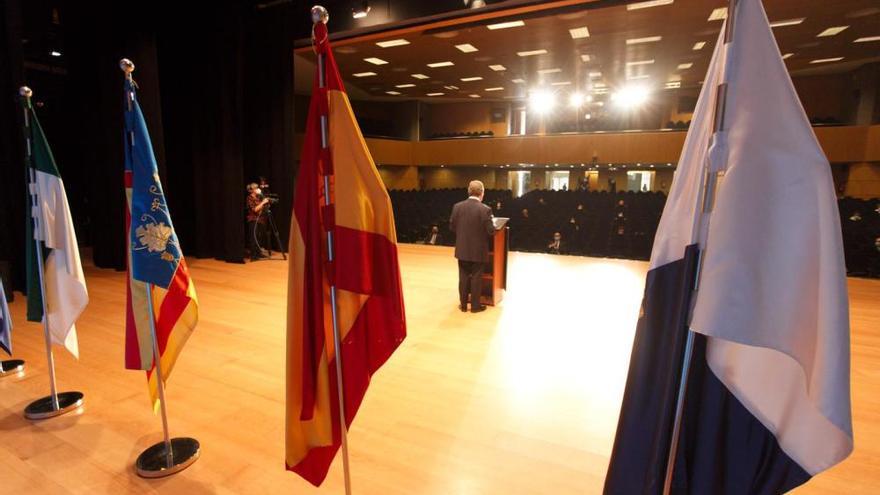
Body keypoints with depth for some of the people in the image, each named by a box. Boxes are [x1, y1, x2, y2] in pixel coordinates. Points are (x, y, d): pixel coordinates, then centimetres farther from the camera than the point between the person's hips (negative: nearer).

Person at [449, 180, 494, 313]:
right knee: (476, 278, 10)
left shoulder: (457, 206, -5)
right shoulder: (485, 209, -16)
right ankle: (475, 305, 20)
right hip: (478, 250, -3)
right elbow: (490, 231, -14)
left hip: (462, 249, 3)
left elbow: (452, 227, 1)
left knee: (463, 277, 14)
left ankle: (463, 304, 24)